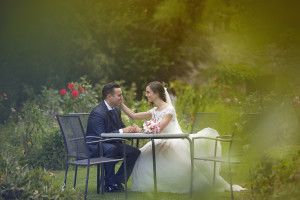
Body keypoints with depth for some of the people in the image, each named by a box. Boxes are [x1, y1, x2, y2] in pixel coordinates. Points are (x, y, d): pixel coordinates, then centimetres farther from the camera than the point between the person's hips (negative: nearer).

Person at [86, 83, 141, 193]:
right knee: (111, 149, -40)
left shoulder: (116, 109, 6)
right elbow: (101, 135, -28)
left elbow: (121, 127, 13)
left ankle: (117, 181, -4)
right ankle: (110, 184, -24)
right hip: (95, 146, -9)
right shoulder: (97, 113, -23)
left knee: (135, 152, -8)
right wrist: (122, 131, -29)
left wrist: (131, 129, -10)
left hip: (111, 144, 9)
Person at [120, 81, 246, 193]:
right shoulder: (154, 111, 14)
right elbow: (133, 116, 17)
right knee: (143, 157, -12)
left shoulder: (169, 109, -10)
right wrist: (121, 104, 14)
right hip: (162, 144, 7)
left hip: (175, 143, -7)